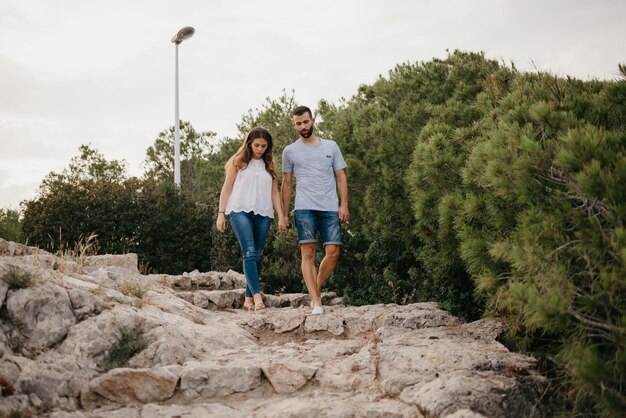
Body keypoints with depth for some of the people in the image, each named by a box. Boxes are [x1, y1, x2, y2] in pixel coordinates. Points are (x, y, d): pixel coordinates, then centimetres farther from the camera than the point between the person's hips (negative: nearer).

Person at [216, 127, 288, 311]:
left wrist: (281, 216, 5)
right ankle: (257, 296, -25)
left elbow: (275, 193, 15)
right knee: (249, 252, -17)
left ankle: (248, 299, 9)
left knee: (257, 256, 3)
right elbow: (226, 188, 7)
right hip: (241, 211, -4)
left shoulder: (269, 166, 16)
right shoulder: (238, 162, 8)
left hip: (263, 214, 4)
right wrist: (221, 214, 0)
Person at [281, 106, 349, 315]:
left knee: (333, 252, -7)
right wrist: (284, 214, 10)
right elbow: (287, 184, 15)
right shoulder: (290, 151, 11)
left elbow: (341, 176, 11)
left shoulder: (331, 146, 12)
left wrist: (344, 205, -1)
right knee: (308, 253, -10)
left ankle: (316, 288, 15)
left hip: (330, 209, 1)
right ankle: (316, 301, -9)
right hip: (304, 209, -1)